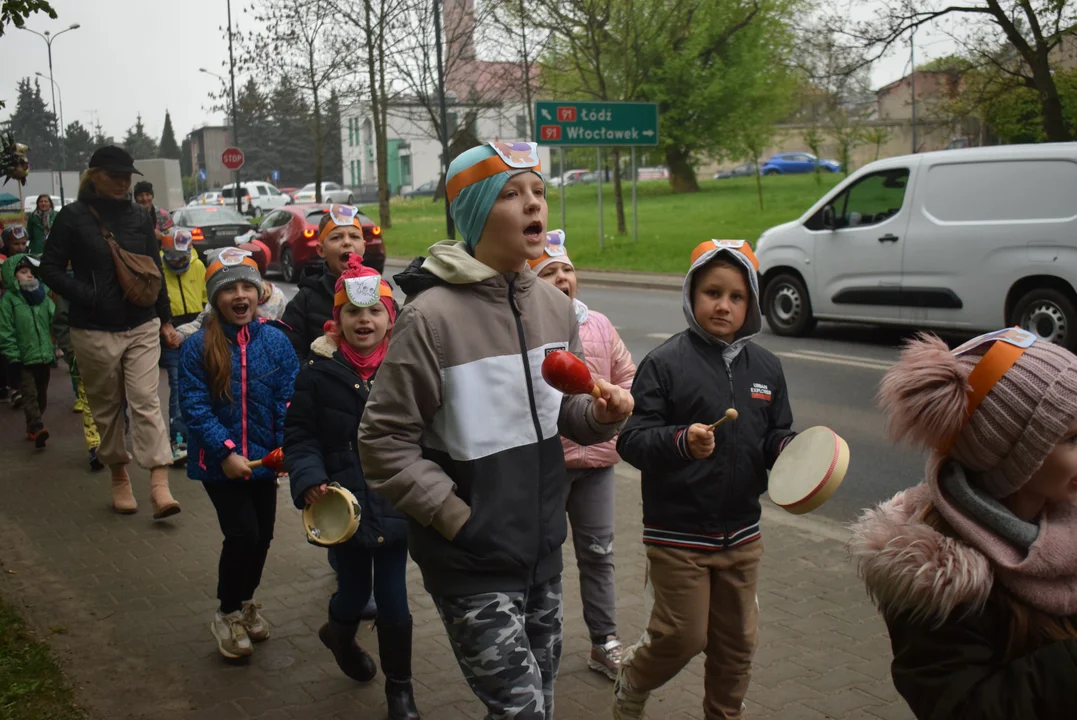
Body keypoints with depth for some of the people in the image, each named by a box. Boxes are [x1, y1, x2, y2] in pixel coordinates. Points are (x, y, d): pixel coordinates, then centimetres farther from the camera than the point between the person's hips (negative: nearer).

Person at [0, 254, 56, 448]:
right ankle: (37, 428, -19)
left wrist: (56, 347, 7)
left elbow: (55, 321, 11)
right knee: (30, 394, -10)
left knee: (41, 394, 12)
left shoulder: (42, 295, 7)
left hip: (45, 355, 5)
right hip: (25, 357, -5)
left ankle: (33, 428, 25)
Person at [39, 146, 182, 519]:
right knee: (107, 406, 9)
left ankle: (160, 485, -12)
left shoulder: (138, 218, 7)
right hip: (95, 331, -2)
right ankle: (119, 478, 25)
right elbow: (50, 268, -4)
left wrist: (166, 320, 10)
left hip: (142, 327, 2)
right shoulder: (73, 217, -3)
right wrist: (91, 298, -16)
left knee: (146, 401, -7)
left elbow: (155, 272, 13)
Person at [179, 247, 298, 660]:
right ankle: (228, 614, 15)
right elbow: (194, 407, -12)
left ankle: (246, 602, 38)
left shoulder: (275, 342, -3)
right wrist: (225, 451, -20)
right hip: (220, 463, -3)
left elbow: (289, 401, -4)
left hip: (263, 458, 4)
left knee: (263, 535, 13)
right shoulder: (198, 347, -9)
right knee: (243, 534, -9)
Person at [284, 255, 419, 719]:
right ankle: (340, 632, 53)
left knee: (394, 601, 7)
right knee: (354, 589, 16)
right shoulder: (319, 370, -8)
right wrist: (308, 480, -17)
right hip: (344, 505, 0)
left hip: (395, 502, 0)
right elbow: (298, 434, -3)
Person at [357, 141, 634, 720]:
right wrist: (459, 520, -15)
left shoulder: (553, 304, 1)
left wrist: (602, 414, -8)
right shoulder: (432, 316, -19)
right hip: (472, 565, -6)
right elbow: (384, 444, -15)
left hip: (543, 553, 7)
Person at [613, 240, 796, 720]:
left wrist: (789, 448, -11)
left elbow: (775, 437, 11)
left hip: (742, 532, 5)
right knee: (683, 636, 3)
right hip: (678, 533, -5)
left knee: (737, 640, 16)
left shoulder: (765, 367, 4)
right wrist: (682, 442, -33)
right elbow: (631, 439, -16)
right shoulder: (665, 362, -12)